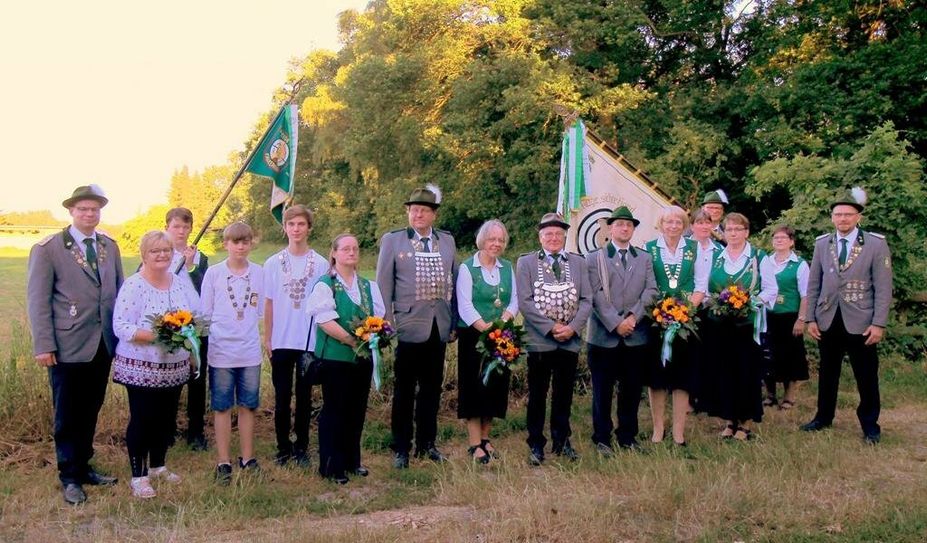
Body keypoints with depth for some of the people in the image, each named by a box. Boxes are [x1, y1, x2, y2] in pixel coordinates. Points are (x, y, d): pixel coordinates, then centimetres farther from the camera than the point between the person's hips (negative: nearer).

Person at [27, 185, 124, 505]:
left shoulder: (110, 246, 10)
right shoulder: (48, 249, -5)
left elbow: (120, 290, 10)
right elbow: (38, 300, -7)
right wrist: (43, 345, -12)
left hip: (103, 344, 5)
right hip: (68, 346, -5)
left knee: (90, 411, 14)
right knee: (68, 415, 6)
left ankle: (83, 467, 28)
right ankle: (69, 477, 19)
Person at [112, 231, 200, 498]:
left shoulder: (181, 284, 7)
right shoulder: (133, 286, -11)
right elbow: (121, 326, -17)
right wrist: (155, 336, -26)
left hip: (175, 366, 6)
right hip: (141, 367, -6)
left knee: (167, 418, 15)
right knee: (142, 420, 2)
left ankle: (157, 466, 33)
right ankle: (138, 476, 13)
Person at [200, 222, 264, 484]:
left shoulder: (258, 273, 3)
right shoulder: (213, 273, -2)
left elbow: (261, 310, 9)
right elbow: (205, 312, 3)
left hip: (250, 351, 2)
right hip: (221, 351, -1)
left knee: (247, 406, 10)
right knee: (222, 407, 6)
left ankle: (247, 458, 22)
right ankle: (224, 462, 16)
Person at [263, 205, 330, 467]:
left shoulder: (320, 264, -2)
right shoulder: (273, 263, 1)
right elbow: (269, 303, 5)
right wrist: (267, 338, 5)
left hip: (310, 340, -1)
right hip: (281, 341, 1)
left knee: (304, 396, 8)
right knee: (282, 397, 7)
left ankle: (301, 447, 19)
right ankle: (283, 447, 19)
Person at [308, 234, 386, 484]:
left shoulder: (368, 286, 13)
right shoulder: (324, 285, -5)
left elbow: (379, 317, 10)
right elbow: (325, 321, -16)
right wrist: (352, 340, -20)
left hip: (363, 357, 6)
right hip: (335, 357, -6)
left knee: (357, 410, 12)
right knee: (334, 411, 1)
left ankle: (352, 461, 24)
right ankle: (331, 466, 10)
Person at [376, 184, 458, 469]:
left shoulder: (447, 241, 10)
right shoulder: (392, 240, 2)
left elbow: (454, 283, 11)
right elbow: (383, 285, 0)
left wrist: (455, 322, 8)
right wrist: (386, 323, -5)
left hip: (439, 327, 3)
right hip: (408, 325, -3)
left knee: (431, 388, 11)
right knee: (404, 390, 5)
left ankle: (427, 443, 24)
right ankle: (401, 448, 16)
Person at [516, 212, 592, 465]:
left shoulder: (578, 262, 10)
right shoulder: (526, 262, 2)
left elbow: (586, 300, 5)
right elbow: (524, 302, -7)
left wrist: (573, 327, -10)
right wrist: (550, 327, -14)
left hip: (570, 340, 3)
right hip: (539, 340, -2)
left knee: (564, 394, 11)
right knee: (537, 395, 4)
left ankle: (562, 441, 24)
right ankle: (536, 445, 14)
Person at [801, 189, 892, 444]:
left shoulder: (876, 244, -3)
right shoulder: (822, 243, 7)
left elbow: (883, 288, -5)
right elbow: (813, 284, 9)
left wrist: (879, 324, -11)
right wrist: (810, 318, 3)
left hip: (860, 322, -3)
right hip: (827, 321, 3)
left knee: (866, 376, 5)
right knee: (827, 372, 13)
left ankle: (870, 425, 19)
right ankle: (823, 417, 26)